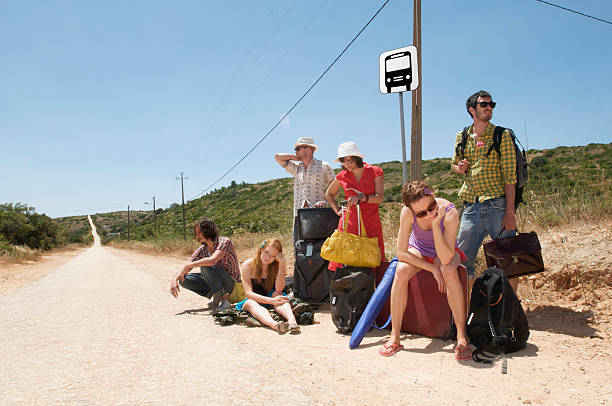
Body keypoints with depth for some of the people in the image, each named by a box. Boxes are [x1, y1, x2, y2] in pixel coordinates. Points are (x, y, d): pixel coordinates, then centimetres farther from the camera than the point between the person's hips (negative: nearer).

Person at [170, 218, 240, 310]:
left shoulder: (224, 241, -17)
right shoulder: (202, 250, 3)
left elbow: (212, 260, -33)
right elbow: (186, 267, -1)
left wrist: (191, 264, -21)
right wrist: (175, 279, -20)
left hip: (232, 283, -7)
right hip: (214, 283, 7)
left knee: (205, 266, -30)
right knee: (183, 279, -5)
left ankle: (223, 297, -19)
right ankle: (215, 295, -4)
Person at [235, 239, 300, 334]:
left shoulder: (276, 266, -4)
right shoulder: (248, 265, -11)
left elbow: (279, 289, -20)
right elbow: (248, 293, -19)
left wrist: (282, 263, -25)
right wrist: (271, 301, -32)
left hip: (271, 303, 2)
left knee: (277, 293, -28)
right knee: (251, 303, -34)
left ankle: (292, 320, -55)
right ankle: (274, 325, -65)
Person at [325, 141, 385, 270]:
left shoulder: (375, 171, 2)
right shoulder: (342, 176, 7)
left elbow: (379, 198, -6)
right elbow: (329, 194, 24)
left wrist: (361, 197, -21)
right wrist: (338, 211, 11)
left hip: (371, 223, -1)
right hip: (349, 223, 1)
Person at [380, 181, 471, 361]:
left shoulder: (449, 212, -33)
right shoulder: (407, 213, -28)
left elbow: (445, 259, -37)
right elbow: (401, 252, -21)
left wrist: (435, 224, -44)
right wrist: (432, 269, -26)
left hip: (445, 253, -1)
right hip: (418, 251, 1)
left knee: (449, 270, -35)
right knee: (401, 271, -30)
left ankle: (461, 337, -27)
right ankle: (394, 337, -21)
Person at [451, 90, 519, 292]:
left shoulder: (502, 135, 0)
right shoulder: (462, 137, 11)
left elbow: (509, 176, -6)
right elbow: (454, 164, 26)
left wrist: (510, 212, -14)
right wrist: (459, 167, 0)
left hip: (497, 205, -4)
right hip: (471, 207, 4)